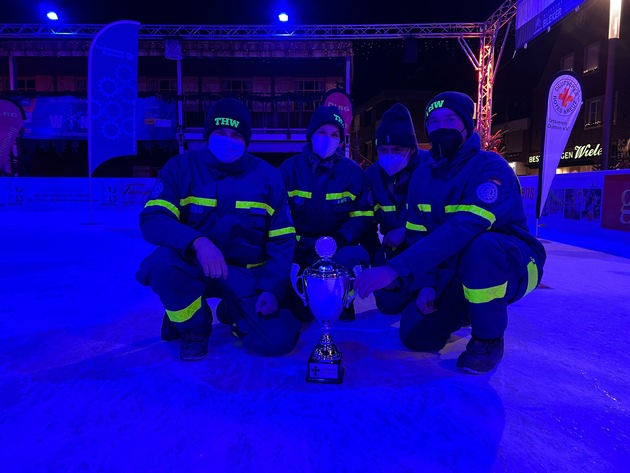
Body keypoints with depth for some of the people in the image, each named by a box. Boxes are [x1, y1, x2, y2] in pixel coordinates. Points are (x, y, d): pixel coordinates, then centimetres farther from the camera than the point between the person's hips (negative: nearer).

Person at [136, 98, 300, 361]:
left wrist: (272, 289, -12)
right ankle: (194, 328, -2)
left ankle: (231, 312, 19)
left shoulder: (267, 176, -3)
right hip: (196, 267, -1)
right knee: (164, 262, -35)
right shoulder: (181, 167, -7)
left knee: (279, 340, -17)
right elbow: (152, 221, -20)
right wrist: (197, 241, -38)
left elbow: (282, 241, -1)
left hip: (247, 274, 1)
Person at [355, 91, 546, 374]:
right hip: (455, 271, 5)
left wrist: (395, 268, -44)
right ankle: (466, 309, 22)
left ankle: (488, 339, -13)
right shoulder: (422, 176, 0)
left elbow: (463, 228, -37)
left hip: (512, 267, -5)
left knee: (482, 246, -40)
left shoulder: (492, 168, -22)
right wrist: (426, 284, -14)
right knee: (416, 336, -10)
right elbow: (418, 234, 2)